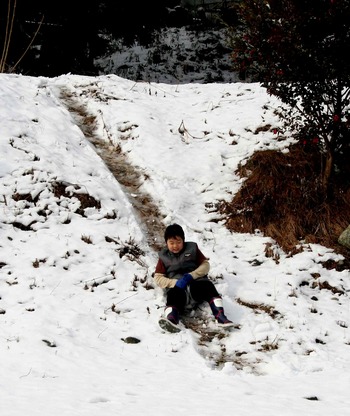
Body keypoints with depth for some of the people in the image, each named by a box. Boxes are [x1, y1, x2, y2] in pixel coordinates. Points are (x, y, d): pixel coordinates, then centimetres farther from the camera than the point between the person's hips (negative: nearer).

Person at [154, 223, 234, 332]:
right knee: (175, 296, -37)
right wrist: (175, 282, -12)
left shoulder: (192, 248, 15)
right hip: (176, 285, -1)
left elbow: (205, 265, 9)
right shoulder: (163, 256, 15)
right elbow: (158, 278, 8)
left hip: (196, 279, 1)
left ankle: (220, 316, -53)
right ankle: (171, 320, -69)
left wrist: (191, 276, -10)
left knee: (208, 287, -34)